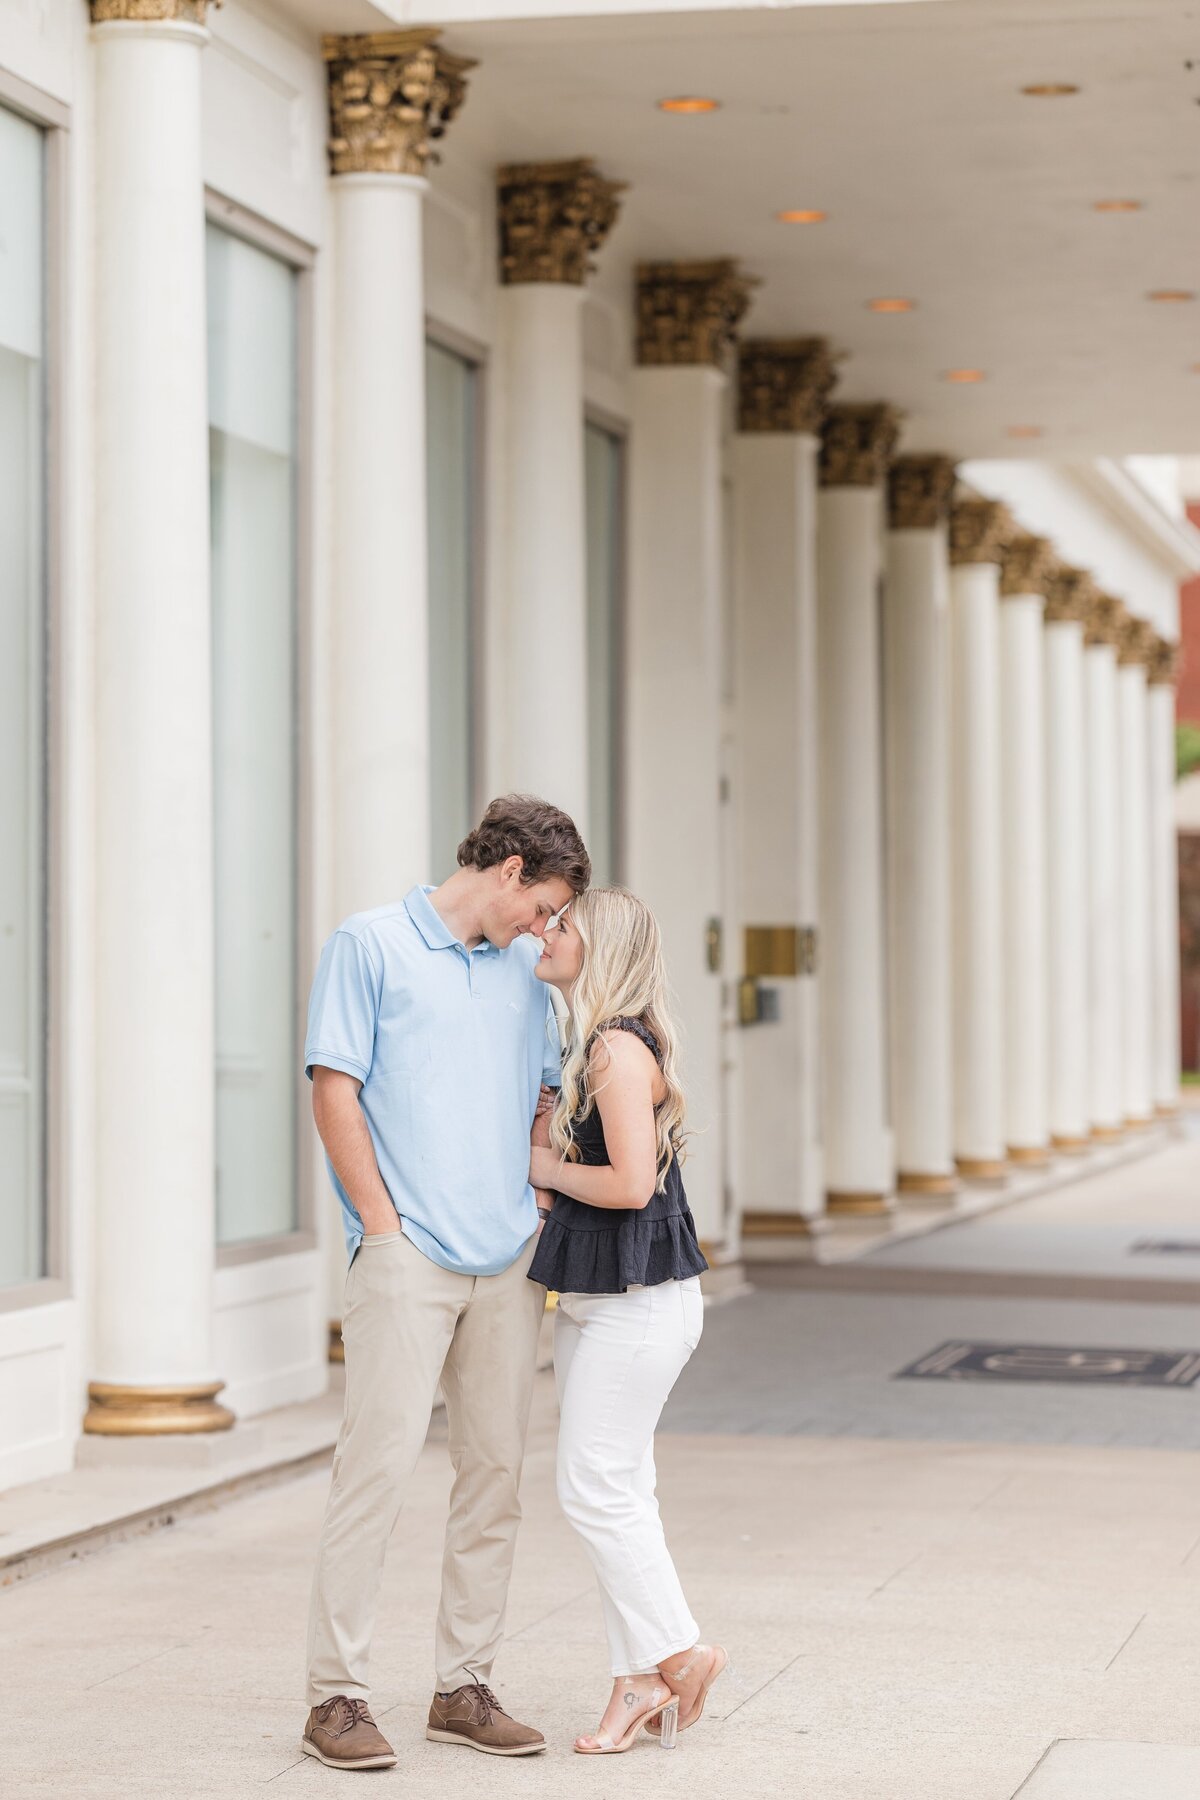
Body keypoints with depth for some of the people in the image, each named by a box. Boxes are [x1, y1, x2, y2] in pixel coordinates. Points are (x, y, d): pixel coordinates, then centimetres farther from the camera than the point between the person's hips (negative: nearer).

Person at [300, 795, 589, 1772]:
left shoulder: (525, 968, 17)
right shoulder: (372, 945, -1)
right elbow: (336, 1093, -5)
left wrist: (541, 1225, 11)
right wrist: (383, 1225, -8)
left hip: (507, 1261, 6)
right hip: (408, 1254, -6)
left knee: (495, 1470, 6)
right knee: (379, 1462, -9)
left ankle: (465, 1687, 14)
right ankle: (337, 1693, -3)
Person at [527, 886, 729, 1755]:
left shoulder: (620, 1048, -16)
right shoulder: (594, 1044, 15)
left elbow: (630, 1182, -22)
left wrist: (543, 1168, -9)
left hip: (634, 1300, -10)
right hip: (594, 1295, 10)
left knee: (597, 1487, -7)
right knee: (619, 1489, 9)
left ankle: (679, 1649, 4)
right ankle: (641, 1679, 12)